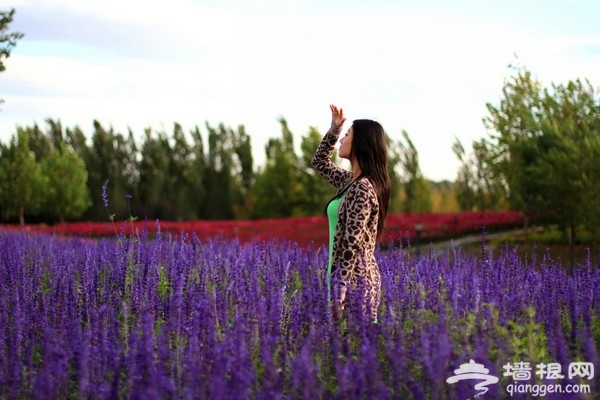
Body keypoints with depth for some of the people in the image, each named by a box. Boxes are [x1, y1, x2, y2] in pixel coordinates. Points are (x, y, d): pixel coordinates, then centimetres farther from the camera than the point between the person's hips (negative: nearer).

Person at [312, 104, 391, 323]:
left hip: (353, 279, -10)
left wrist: (339, 290, -22)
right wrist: (334, 128, 18)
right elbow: (320, 162, 29)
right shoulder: (353, 181, 11)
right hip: (359, 276, 10)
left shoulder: (362, 188, -17)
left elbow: (353, 244, -22)